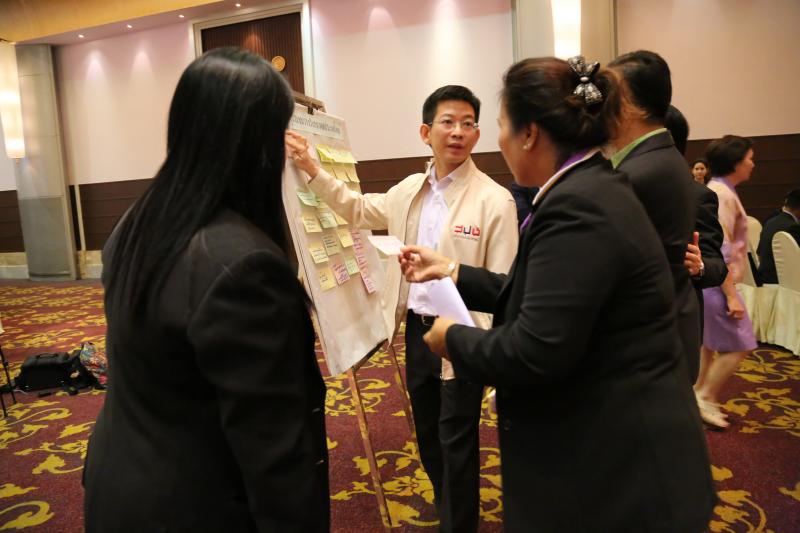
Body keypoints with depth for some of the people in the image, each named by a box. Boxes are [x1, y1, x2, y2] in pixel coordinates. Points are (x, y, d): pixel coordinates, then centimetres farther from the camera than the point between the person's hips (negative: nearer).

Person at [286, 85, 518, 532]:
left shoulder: (494, 199, -14)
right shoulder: (411, 189, 5)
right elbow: (359, 209, 17)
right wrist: (312, 169, 8)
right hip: (417, 328, 7)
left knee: (456, 440, 9)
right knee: (428, 433, 22)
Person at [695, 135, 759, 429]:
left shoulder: (716, 190, 13)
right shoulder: (723, 195, -18)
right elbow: (720, 251, -23)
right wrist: (731, 295, -22)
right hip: (714, 281, -10)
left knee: (707, 342, 17)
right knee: (738, 345, -1)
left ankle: (698, 395, 26)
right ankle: (706, 397, 9)